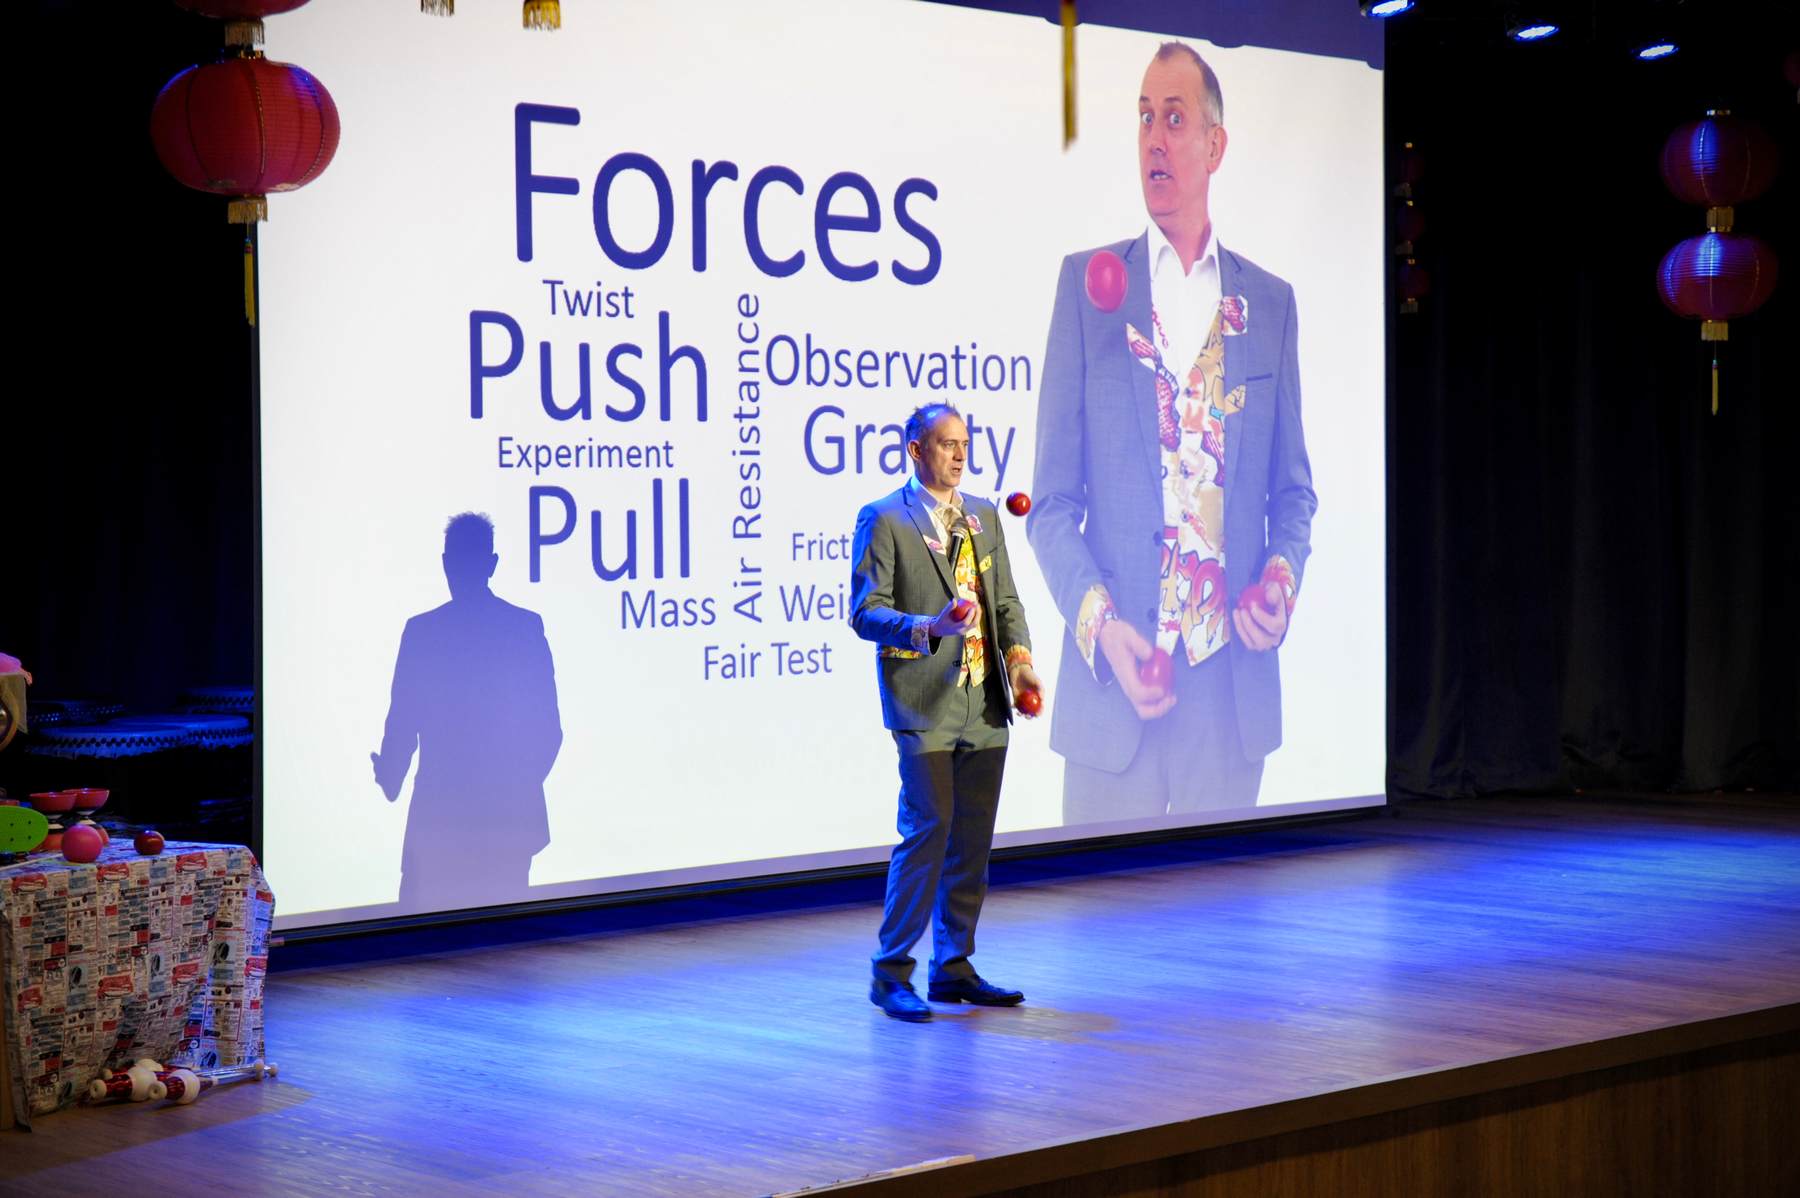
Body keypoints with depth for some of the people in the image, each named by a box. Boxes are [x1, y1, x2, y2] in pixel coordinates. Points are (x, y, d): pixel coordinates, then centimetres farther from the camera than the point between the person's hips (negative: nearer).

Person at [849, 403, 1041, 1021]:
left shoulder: (984, 516, 16)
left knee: (973, 837, 9)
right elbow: (866, 612, -8)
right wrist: (929, 628, -24)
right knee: (928, 829, -11)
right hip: (924, 702, -6)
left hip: (985, 701, 6)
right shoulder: (883, 519, -3)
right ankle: (891, 973, -1)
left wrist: (1019, 656, -1)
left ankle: (954, 968, 18)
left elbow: (1006, 600, 17)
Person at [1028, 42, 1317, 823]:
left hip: (1234, 691, 2)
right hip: (1111, 689, -2)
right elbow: (1052, 502, 0)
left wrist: (1282, 575, -7)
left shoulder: (1270, 303, 9)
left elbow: (1292, 488, 15)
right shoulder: (1088, 283, 2)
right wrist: (1099, 625, -15)